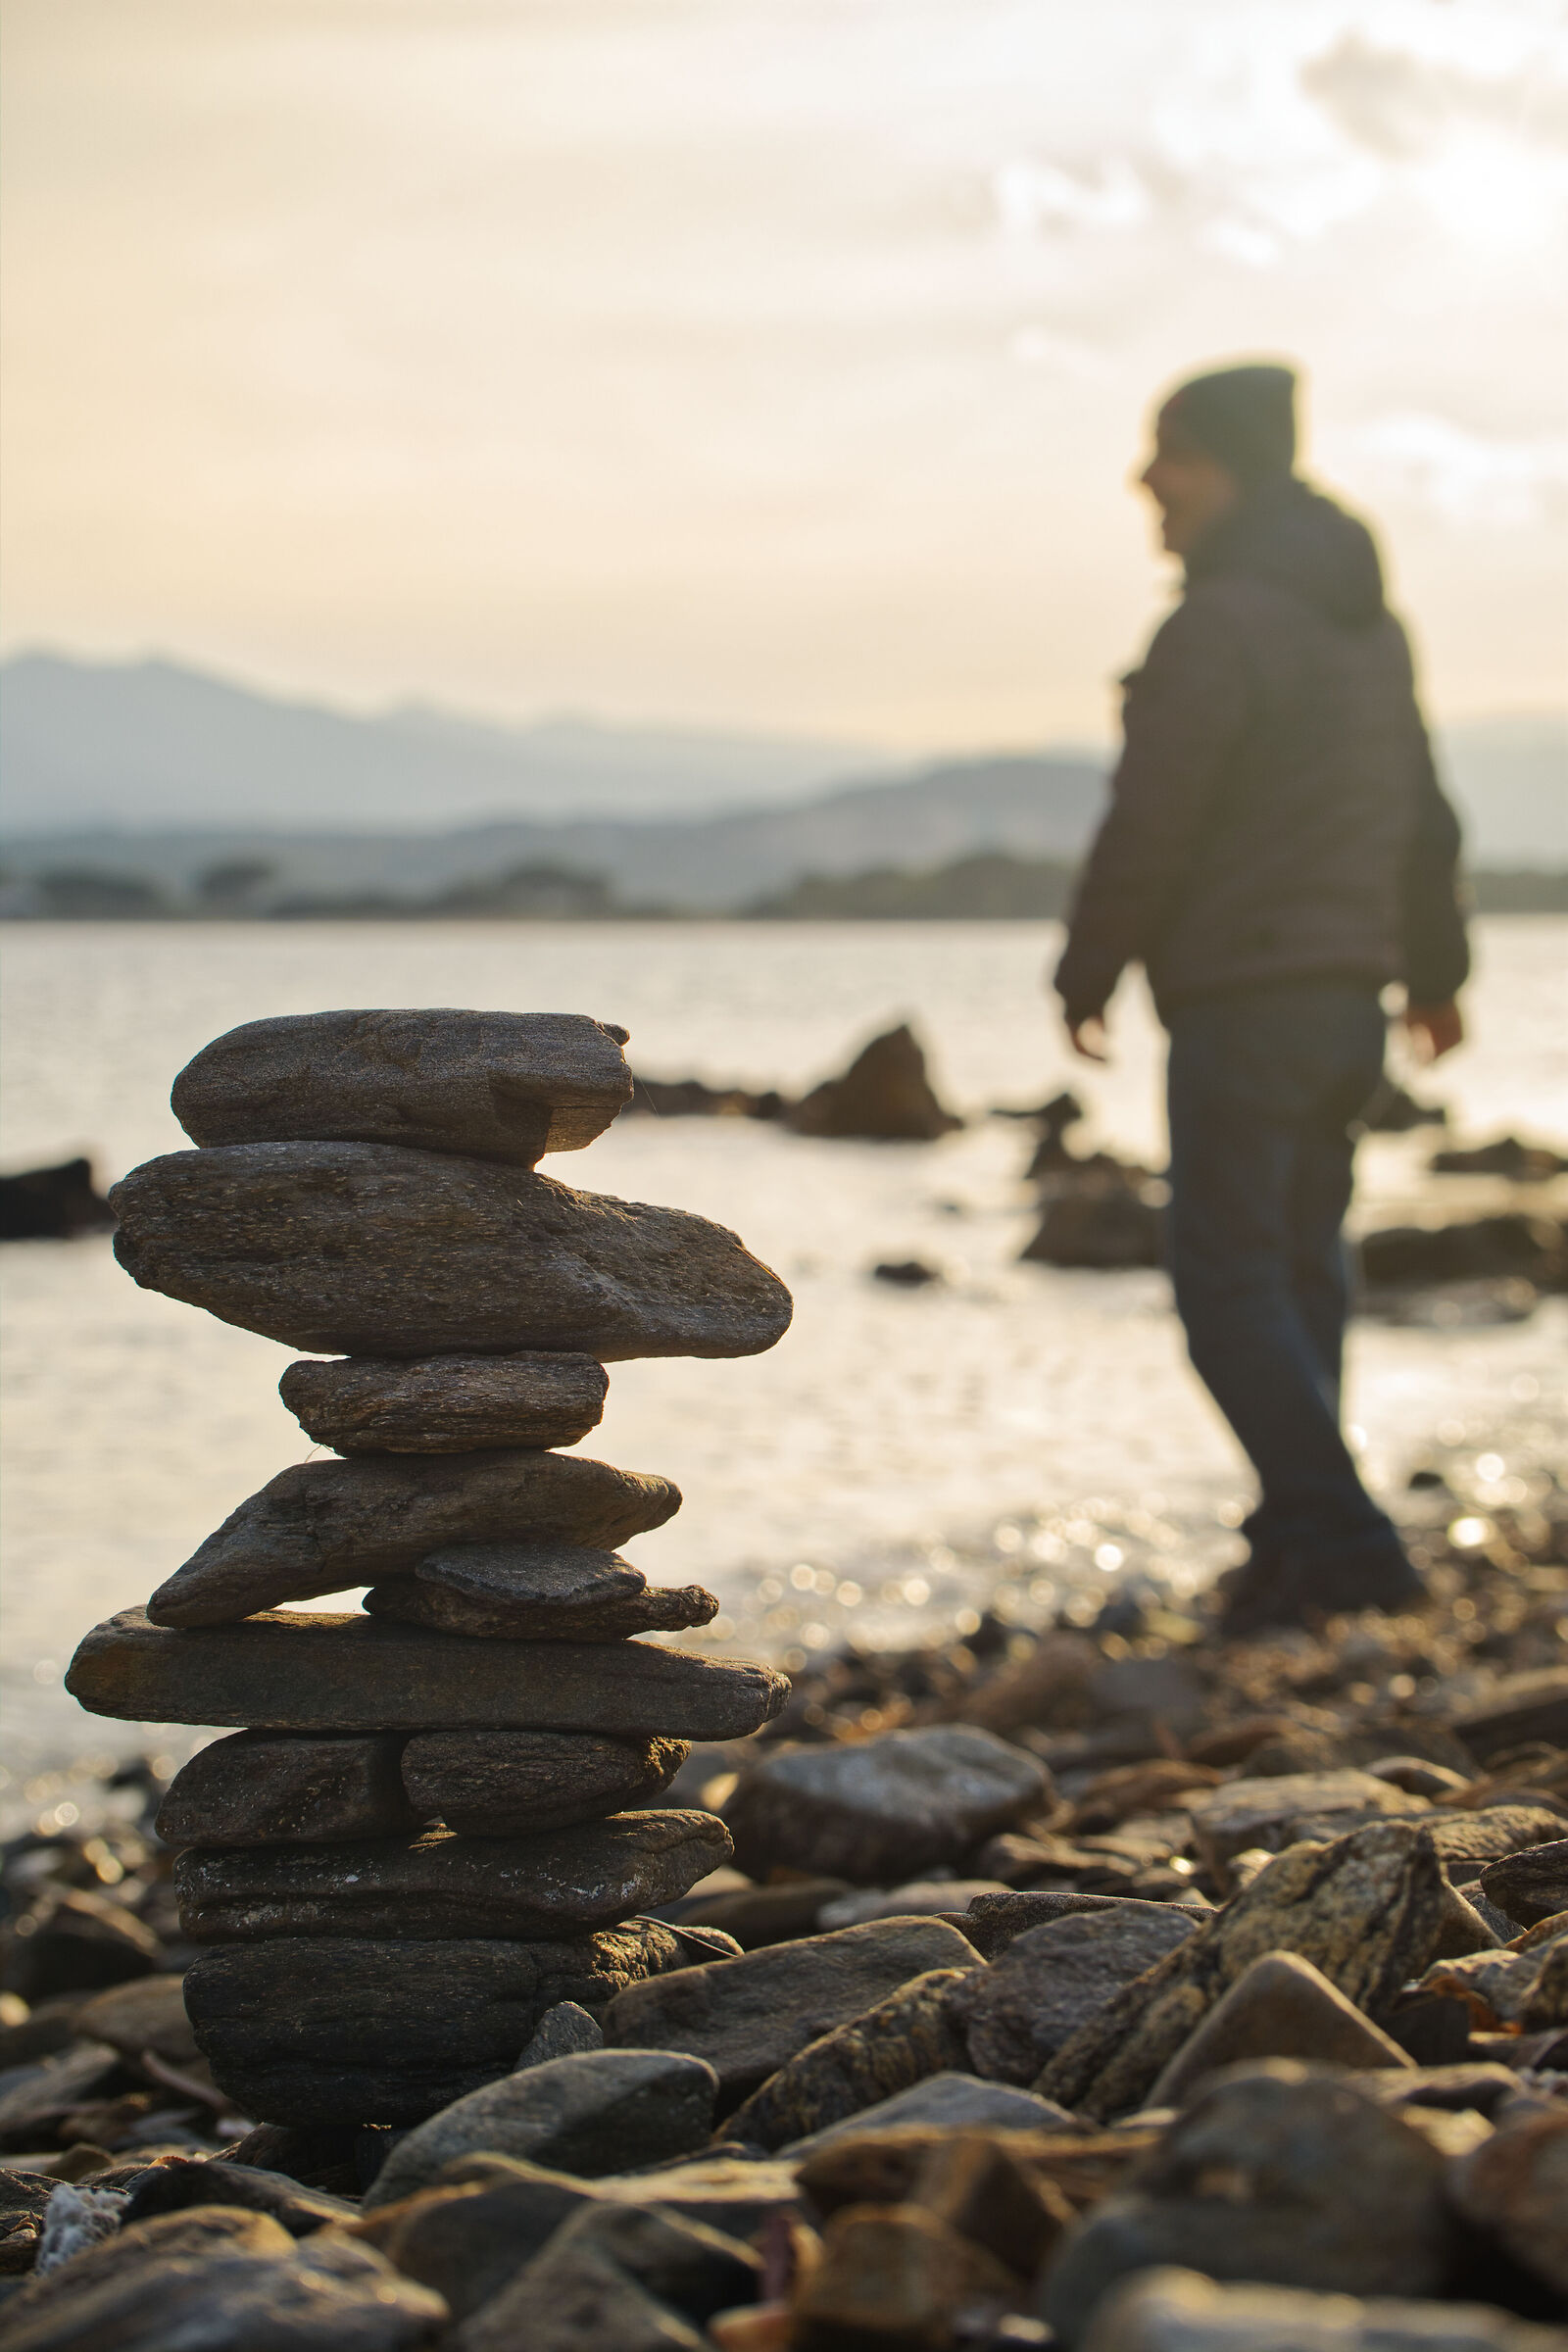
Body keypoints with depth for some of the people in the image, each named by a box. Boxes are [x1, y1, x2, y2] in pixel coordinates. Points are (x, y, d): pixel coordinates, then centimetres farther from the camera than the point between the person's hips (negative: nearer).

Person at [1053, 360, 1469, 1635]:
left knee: (1229, 1279, -4)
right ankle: (1301, 1536, 19)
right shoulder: (1370, 618, 15)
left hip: (1243, 1003, -9)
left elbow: (1147, 825, -15)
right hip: (1349, 995, 9)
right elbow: (1424, 813, 22)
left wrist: (1087, 975, -3)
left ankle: (1339, 1539, -10)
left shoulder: (1219, 625, -15)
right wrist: (1436, 968, 31)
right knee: (1302, 1267, 15)